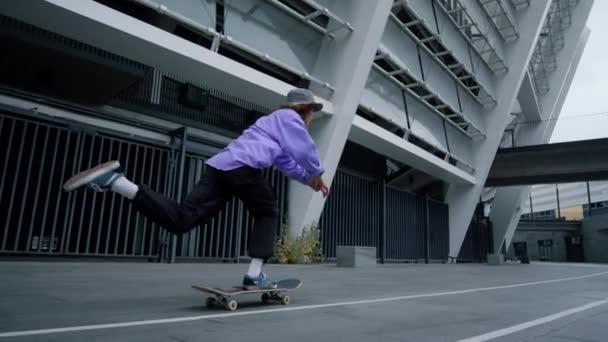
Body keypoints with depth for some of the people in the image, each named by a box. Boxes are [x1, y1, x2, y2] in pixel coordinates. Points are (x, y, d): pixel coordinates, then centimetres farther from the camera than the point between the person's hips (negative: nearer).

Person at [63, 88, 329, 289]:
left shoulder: (274, 121, 42)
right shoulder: (289, 117, 14)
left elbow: (287, 164, 46)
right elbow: (304, 151, 2)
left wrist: (308, 180, 45)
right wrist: (316, 174, 20)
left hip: (220, 166, 7)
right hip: (243, 167, -7)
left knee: (178, 220, -7)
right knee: (268, 213, 13)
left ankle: (114, 180, -15)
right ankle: (254, 275, 6)